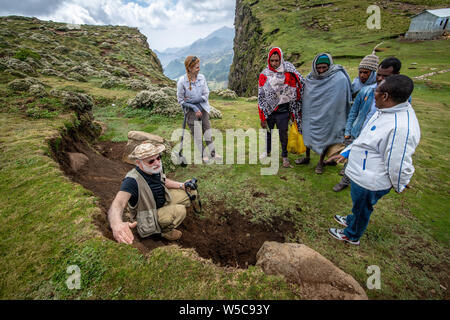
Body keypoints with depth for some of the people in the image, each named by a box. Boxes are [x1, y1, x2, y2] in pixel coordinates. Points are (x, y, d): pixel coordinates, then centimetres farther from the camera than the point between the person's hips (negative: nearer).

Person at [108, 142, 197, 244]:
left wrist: (181, 185, -4)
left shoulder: (156, 169, -13)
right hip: (149, 217, -7)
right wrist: (116, 224, -70)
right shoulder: (133, 180, -34)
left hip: (163, 202, 7)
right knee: (180, 210, -30)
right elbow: (117, 204, -49)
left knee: (191, 192, 3)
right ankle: (165, 230, 2)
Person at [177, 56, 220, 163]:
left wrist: (193, 100, -16)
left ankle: (213, 153, 21)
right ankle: (204, 155, 17)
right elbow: (180, 99, -8)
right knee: (197, 134, 1)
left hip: (203, 107, 3)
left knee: (207, 130, 8)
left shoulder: (202, 77, -5)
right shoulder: (182, 81, -14)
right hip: (191, 110, -3)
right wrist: (194, 108, -16)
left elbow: (206, 94, -3)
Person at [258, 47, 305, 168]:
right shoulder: (264, 74, -3)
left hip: (283, 111, -1)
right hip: (268, 111, 1)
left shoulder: (288, 74, -4)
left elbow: (295, 92, 4)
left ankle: (285, 157, 22)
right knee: (268, 132, 16)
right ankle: (267, 151, 40)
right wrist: (262, 117, -6)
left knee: (283, 134, 4)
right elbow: (261, 97, -3)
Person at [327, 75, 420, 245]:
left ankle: (352, 235, 44)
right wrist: (347, 151, 14)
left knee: (362, 208, 17)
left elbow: (399, 164, -25)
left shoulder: (401, 128, -35)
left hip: (370, 181, -8)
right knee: (359, 205, 31)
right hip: (363, 173, 8)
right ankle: (352, 220, 59)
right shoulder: (386, 111, -3)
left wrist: (399, 186, -7)